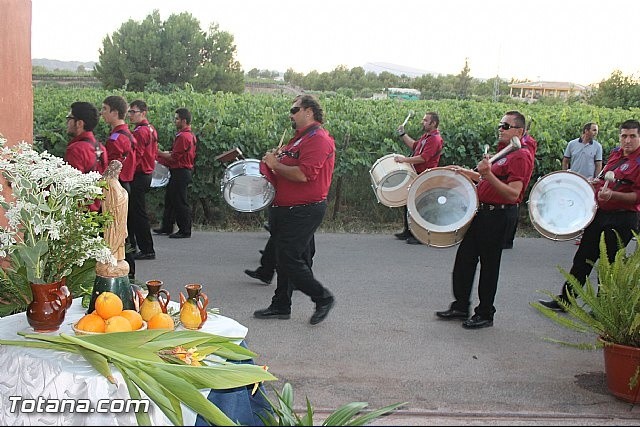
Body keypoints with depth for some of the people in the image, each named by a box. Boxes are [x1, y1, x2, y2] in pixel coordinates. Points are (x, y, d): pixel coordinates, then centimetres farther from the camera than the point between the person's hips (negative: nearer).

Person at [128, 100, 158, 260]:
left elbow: (135, 158, -22)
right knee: (133, 212, 16)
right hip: (147, 174, 10)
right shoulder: (151, 129, 13)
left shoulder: (140, 132, -17)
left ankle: (147, 250, 0)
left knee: (138, 214, -4)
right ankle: (131, 246, 23)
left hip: (138, 177, -10)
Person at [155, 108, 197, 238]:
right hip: (184, 172, 11)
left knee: (180, 203, -4)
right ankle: (167, 227, 25)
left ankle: (185, 231, 3)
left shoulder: (183, 137, -19)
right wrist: (166, 153, 11)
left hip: (180, 173, -11)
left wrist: (160, 153, -7)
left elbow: (174, 157, -20)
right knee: (170, 199, 17)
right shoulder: (190, 135, 13)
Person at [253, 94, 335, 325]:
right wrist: (272, 161, 5)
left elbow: (303, 174, -27)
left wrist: (275, 165, -14)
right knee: (283, 260, 14)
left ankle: (323, 298, 7)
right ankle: (281, 306, 24)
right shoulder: (300, 138, 18)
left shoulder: (318, 139, -16)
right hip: (287, 209, 10)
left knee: (290, 260, -9)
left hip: (304, 211, -10)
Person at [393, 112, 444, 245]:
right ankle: (408, 231, 28)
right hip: (416, 175, 11)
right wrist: (403, 134, 18)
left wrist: (404, 159, -23)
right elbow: (414, 146, 28)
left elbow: (423, 158, -26)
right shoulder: (425, 136, 16)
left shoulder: (435, 139, -17)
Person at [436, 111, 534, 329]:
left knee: (489, 266, 2)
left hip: (498, 216, -9)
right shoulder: (502, 152, 14)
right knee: (464, 259, 12)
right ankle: (460, 306, 24)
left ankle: (485, 314, 15)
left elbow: (513, 194, -25)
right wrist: (465, 172, 19)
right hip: (481, 212, 9)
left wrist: (488, 174, -33)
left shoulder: (521, 157, -16)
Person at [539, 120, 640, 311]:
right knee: (583, 258, 11)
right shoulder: (616, 153, 10)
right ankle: (564, 300, 19)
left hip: (622, 220, -7)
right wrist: (596, 183, 11)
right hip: (599, 214, 7)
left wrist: (612, 195, -27)